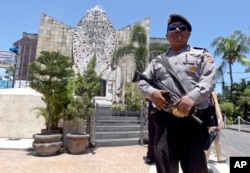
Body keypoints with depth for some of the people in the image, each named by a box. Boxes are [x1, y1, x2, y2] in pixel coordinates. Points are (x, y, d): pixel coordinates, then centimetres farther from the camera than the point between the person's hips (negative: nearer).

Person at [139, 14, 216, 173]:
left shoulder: (201, 55, 14)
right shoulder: (158, 60, 21)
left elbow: (209, 79, -1)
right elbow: (143, 81, 15)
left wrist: (193, 96, -20)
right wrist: (152, 92, -8)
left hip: (194, 118, -1)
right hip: (165, 119, 2)